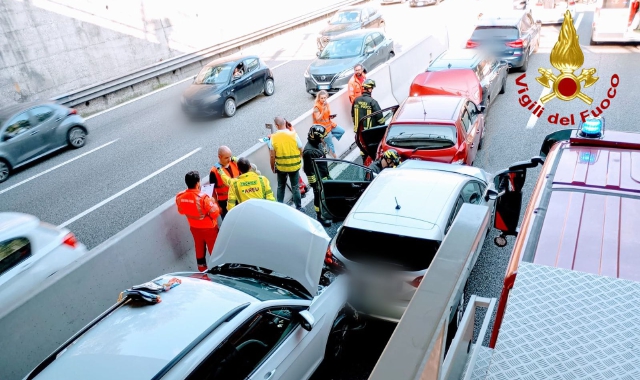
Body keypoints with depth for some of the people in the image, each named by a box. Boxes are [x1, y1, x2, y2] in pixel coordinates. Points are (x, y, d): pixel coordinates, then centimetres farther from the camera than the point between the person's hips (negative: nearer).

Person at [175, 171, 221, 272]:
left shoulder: (180, 197, -15)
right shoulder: (203, 197, -33)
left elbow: (181, 211, 4)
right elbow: (215, 213, -26)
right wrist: (213, 202, -9)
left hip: (194, 228, 5)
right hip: (208, 228, -5)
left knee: (199, 248, 23)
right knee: (214, 249, 15)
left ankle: (202, 269, 39)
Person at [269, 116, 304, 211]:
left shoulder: (273, 138, -12)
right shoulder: (293, 135, -14)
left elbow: (272, 156, -7)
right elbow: (301, 151, -5)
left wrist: (272, 167, 8)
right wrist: (300, 161, 14)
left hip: (281, 167, 1)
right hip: (294, 166, -1)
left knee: (281, 187, 20)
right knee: (295, 187, 13)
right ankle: (298, 208, 21)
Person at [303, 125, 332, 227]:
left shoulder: (319, 144, 1)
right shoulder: (309, 151, -27)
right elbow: (309, 170, -23)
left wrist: (327, 173, 21)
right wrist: (313, 182, -19)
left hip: (324, 176, 9)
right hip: (317, 179, -9)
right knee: (319, 197, 7)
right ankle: (320, 217, 22)